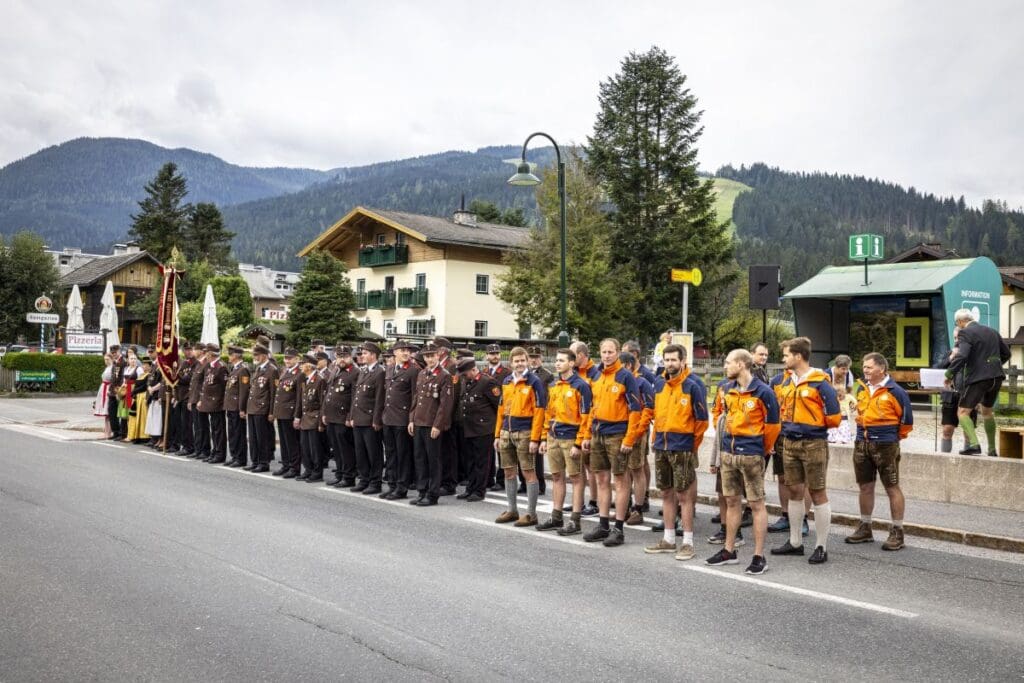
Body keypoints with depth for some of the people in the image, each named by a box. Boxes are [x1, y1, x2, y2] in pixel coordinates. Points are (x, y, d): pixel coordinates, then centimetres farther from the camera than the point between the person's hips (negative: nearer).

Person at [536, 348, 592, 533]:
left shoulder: (580, 385, -10)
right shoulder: (553, 386, 12)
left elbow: (585, 416, -13)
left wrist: (579, 443, -16)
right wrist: (544, 438, 13)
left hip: (571, 438, -7)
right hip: (554, 438, 7)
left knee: (575, 478, 1)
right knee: (557, 477, 13)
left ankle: (575, 521, 6)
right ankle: (556, 517, 22)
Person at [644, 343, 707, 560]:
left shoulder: (693, 384, -9)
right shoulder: (659, 383, 8)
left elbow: (702, 418, -7)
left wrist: (692, 445, -4)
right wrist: (657, 437, 11)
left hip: (682, 448, -6)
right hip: (661, 446, 6)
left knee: (684, 495, 0)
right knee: (666, 493, 13)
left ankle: (688, 542, 9)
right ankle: (668, 539, 23)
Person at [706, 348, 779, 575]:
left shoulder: (763, 391, -12)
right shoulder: (728, 389, 8)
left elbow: (773, 424, -6)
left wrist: (762, 449, 4)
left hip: (751, 455, -7)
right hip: (728, 453, 7)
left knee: (756, 504, 0)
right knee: (731, 501, 13)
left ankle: (759, 556, 6)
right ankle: (729, 551, 23)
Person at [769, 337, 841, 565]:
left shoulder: (820, 382, -13)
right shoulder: (787, 381, 9)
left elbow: (834, 417, -12)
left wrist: (814, 424, 0)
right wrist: (788, 426, 6)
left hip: (813, 444, -7)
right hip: (790, 442, 7)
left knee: (817, 493, 1)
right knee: (794, 491, 14)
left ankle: (821, 546, 10)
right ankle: (795, 542, 25)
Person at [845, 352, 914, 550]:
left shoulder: (895, 391, -10)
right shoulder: (862, 388, 9)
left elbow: (906, 418, -4)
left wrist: (896, 437, 7)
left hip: (885, 446, -6)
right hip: (862, 443, 6)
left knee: (892, 488, 1)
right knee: (865, 487, 13)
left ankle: (897, 532, 8)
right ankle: (865, 528, 24)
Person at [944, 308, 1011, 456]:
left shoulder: (966, 333, -8)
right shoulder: (992, 331, 15)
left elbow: (962, 356, -22)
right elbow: (1006, 353, 23)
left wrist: (949, 374, -17)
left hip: (978, 377, -8)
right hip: (996, 377, 8)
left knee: (963, 412, -5)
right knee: (987, 412, 23)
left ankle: (974, 444, -23)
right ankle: (992, 450, 26)